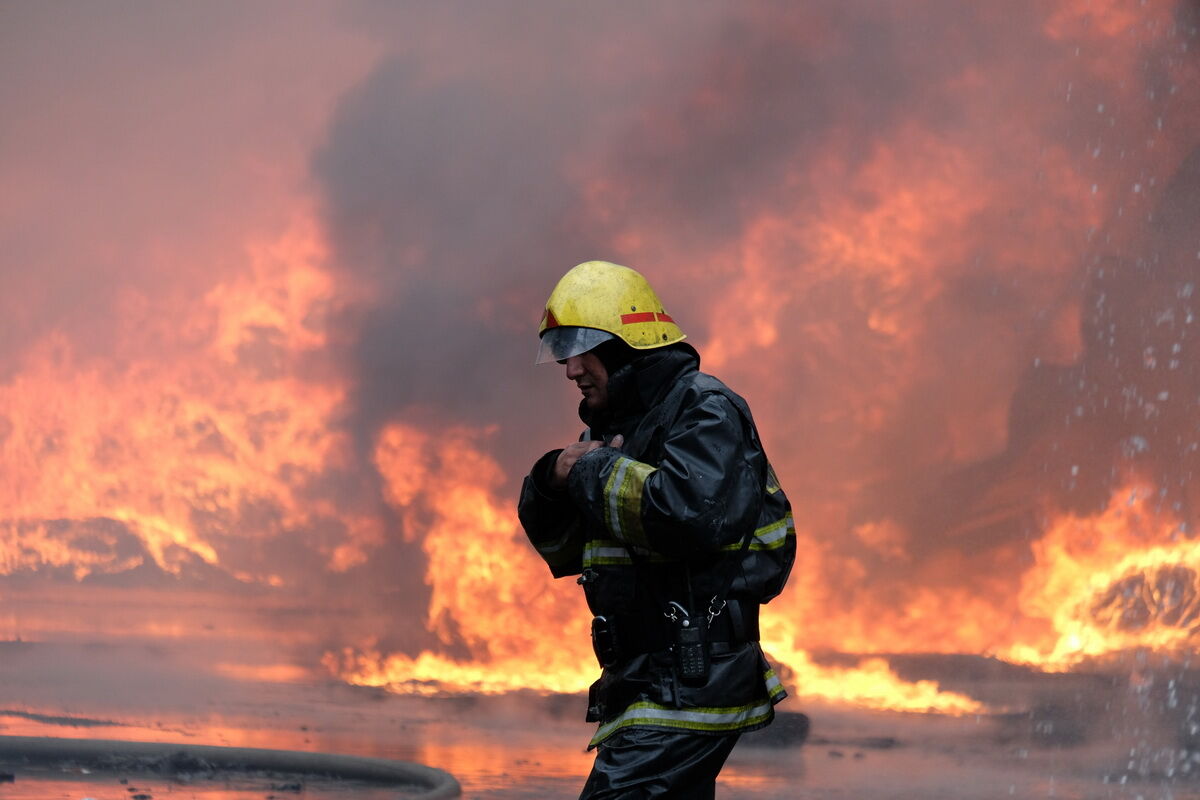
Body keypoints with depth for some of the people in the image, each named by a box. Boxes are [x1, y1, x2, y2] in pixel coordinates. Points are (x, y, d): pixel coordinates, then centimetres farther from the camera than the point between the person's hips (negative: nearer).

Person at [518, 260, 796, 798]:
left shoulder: (705, 411, -9)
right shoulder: (617, 424, 19)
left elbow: (689, 514, -29)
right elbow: (561, 549, 21)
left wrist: (594, 472, -15)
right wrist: (553, 481, -1)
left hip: (689, 687, -10)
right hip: (658, 687, 10)